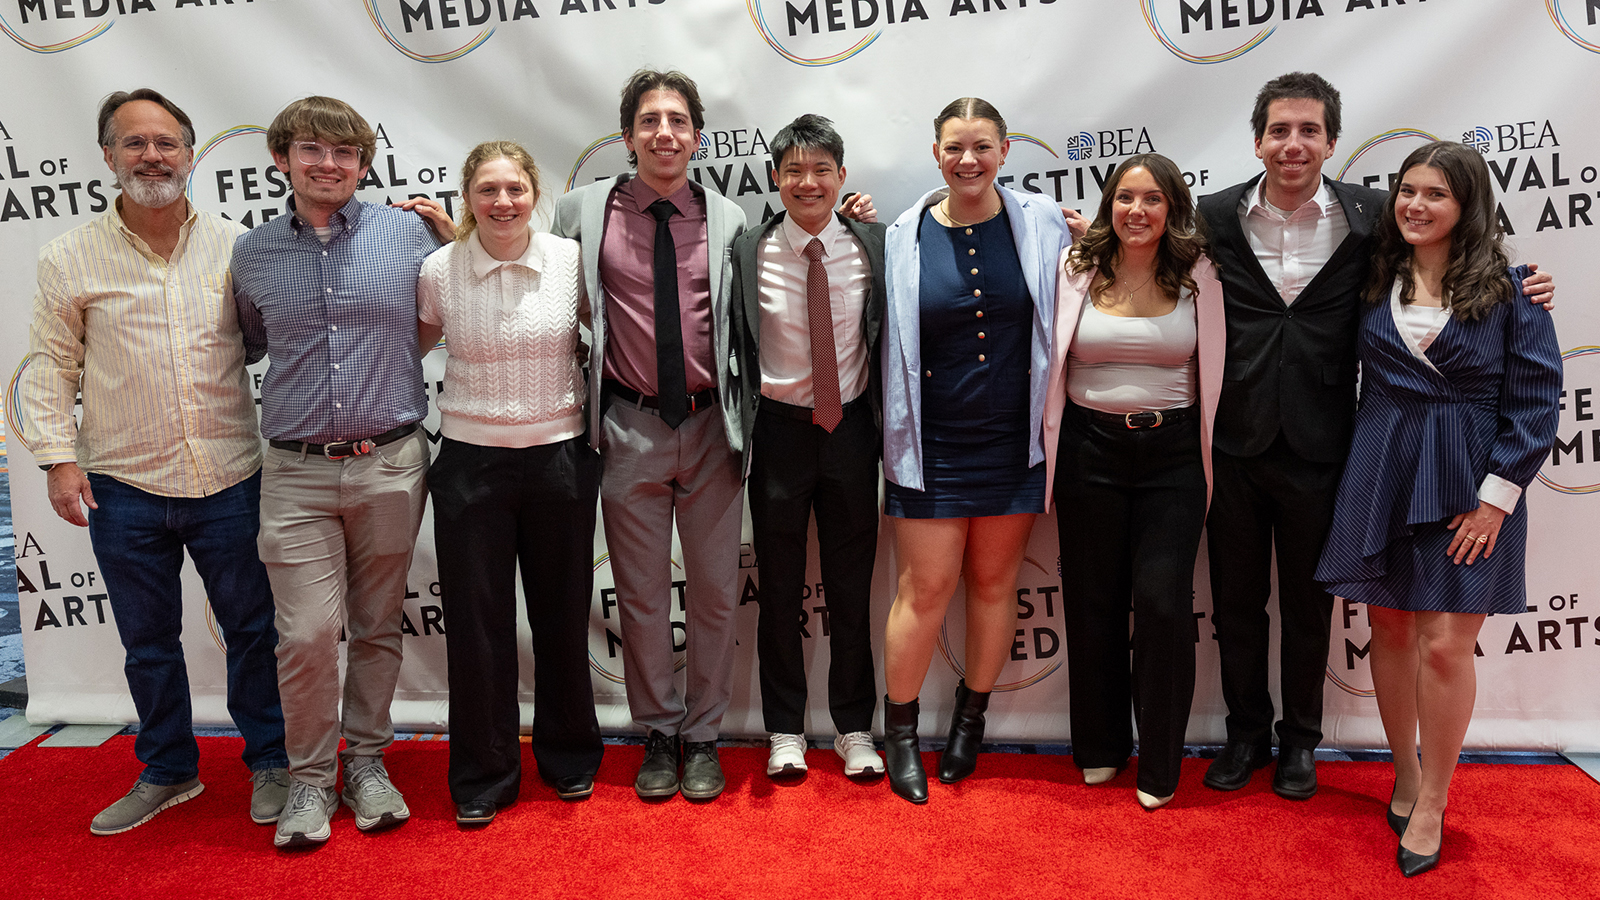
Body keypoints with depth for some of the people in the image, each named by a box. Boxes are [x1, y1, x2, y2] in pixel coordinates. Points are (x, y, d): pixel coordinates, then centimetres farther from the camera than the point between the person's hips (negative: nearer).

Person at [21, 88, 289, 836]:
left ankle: (270, 762, 26)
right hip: (124, 489, 1)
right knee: (148, 641, 14)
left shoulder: (239, 246, 2)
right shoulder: (70, 258, 2)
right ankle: (167, 771, 31)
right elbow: (51, 364, 6)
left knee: (253, 629, 9)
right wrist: (58, 455, -3)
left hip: (231, 480, 0)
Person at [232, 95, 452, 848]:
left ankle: (366, 762, 28)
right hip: (297, 473, 0)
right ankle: (309, 777, 16)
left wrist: (455, 236, 3)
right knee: (307, 633, -5)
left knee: (377, 629, 11)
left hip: (391, 466, 0)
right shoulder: (252, 254, 7)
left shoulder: (409, 234, 1)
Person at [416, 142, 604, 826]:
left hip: (561, 456, 0)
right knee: (476, 621, 6)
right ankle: (483, 775, 25)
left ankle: (570, 756, 33)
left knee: (563, 612, 11)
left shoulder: (571, 260, -3)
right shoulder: (438, 270, -3)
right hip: (470, 461, 0)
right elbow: (409, 347, 16)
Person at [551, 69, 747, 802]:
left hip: (711, 425, 1)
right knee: (641, 592, 9)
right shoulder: (583, 211, 2)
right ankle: (658, 734, 28)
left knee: (715, 590, 9)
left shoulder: (730, 220, 4)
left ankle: (703, 734, 26)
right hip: (630, 426, 0)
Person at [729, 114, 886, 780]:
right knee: (780, 588, 9)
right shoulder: (748, 253, -3)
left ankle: (854, 727, 27)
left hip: (850, 428, 1)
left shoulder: (872, 245, 0)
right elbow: (734, 347, 1)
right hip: (779, 430, -1)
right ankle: (785, 730, 26)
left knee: (851, 585, 10)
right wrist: (741, 427, -1)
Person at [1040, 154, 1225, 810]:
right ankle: (1100, 746, 30)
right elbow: (1052, 363, 8)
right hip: (1089, 449, 1)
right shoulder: (1076, 270, 2)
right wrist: (1052, 451, 4)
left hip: (1172, 453, -1)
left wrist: (1209, 462, 3)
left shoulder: (1197, 275, 1)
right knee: (1093, 602, 10)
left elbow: (1212, 375, 6)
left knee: (1164, 605, -5)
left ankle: (1159, 765, 15)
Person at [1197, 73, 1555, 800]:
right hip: (1234, 443, 0)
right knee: (1236, 601, 13)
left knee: (1309, 605, 14)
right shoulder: (1217, 216, -2)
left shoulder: (1368, 215, -2)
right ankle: (1246, 731, 34)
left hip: (1318, 449, 0)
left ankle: (1299, 738, 35)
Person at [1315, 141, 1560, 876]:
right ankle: (1405, 775, 27)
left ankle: (1431, 806, 13)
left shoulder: (1508, 287, -1)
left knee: (1446, 644, -4)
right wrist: (1357, 469, 1)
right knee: (1391, 630, 9)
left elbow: (1536, 398, -5)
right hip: (1381, 471, 3)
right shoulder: (1377, 281, 6)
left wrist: (1497, 495, -11)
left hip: (1469, 483, -3)